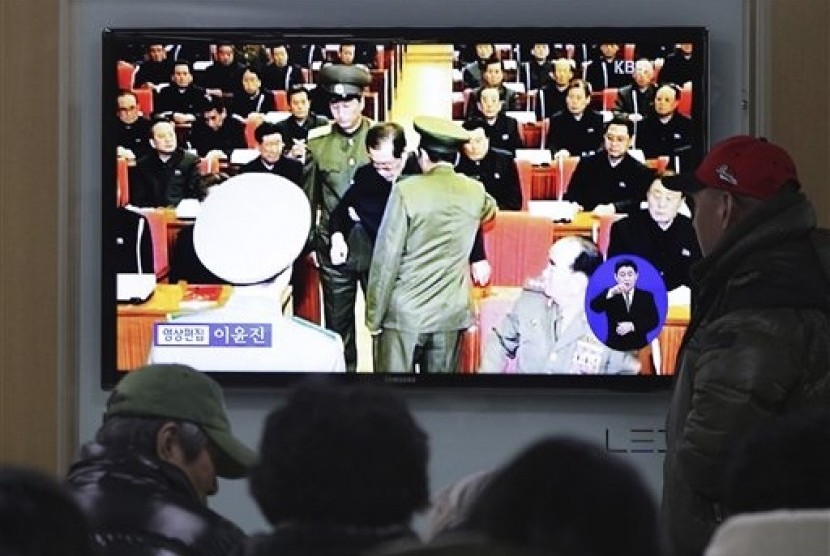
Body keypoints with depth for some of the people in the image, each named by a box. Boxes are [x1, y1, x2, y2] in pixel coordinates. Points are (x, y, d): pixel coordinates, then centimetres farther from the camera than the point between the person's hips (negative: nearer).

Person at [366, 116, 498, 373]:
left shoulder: (406, 191, -10)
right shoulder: (476, 193, 3)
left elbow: (386, 259, -10)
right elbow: (491, 209, 30)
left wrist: (374, 316, -4)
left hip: (404, 314, -4)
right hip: (451, 313, 4)